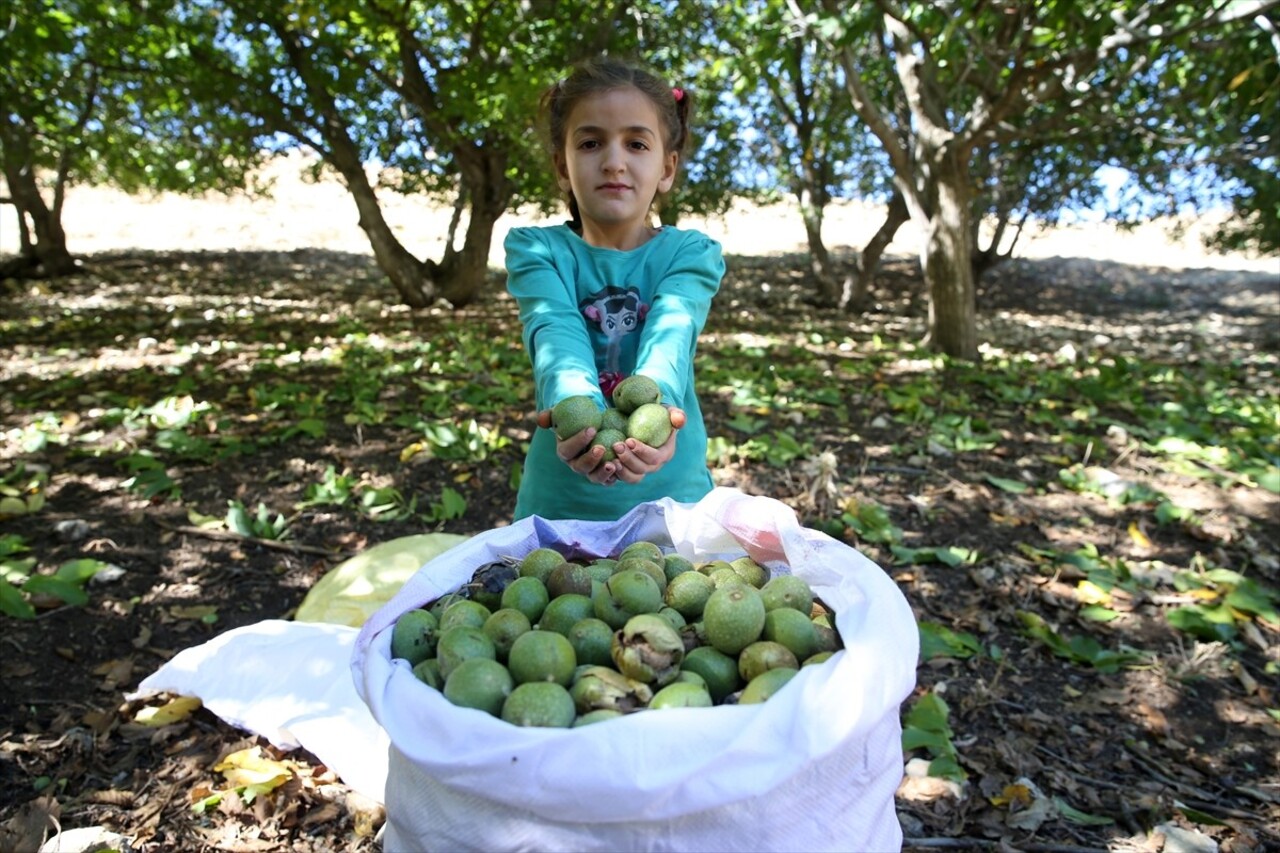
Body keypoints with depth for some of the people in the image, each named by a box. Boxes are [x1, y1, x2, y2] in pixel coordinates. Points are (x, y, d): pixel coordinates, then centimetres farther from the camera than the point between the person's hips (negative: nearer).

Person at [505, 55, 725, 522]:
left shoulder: (690, 254, -2)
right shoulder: (538, 250, -2)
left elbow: (668, 337, -22)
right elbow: (556, 335, -21)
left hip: (671, 495, 0)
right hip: (559, 502, 0)